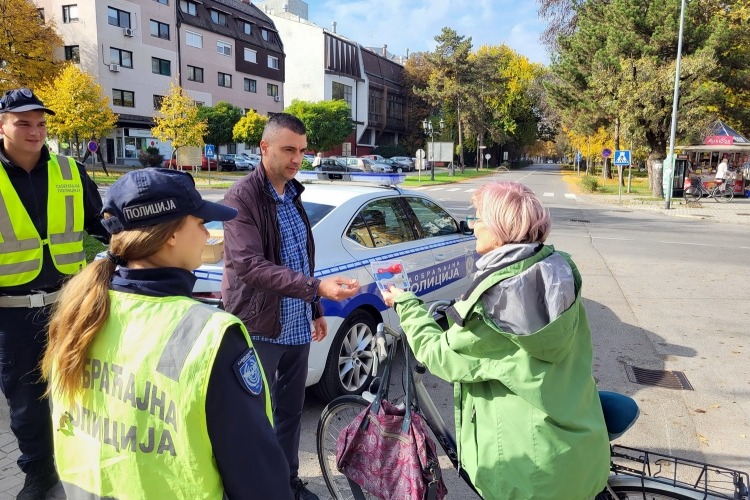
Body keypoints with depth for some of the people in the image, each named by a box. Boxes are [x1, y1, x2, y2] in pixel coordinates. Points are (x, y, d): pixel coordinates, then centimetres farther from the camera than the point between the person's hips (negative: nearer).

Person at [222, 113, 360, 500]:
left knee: (291, 412, 19)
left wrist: (315, 310, 18)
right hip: (260, 329, -7)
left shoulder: (293, 196, 11)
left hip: (296, 327, 7)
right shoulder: (242, 197, -13)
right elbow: (249, 264, -25)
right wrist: (317, 288, -32)